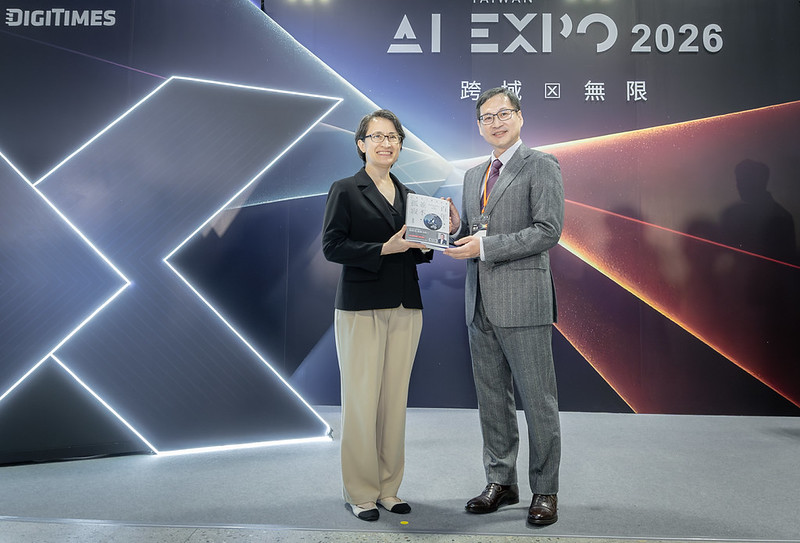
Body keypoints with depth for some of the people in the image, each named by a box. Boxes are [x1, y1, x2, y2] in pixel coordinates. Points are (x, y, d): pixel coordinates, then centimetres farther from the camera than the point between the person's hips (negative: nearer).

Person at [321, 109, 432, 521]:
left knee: (395, 399, 8)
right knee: (361, 399, -2)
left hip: (405, 308, 5)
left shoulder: (409, 196, 17)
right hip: (361, 308, -5)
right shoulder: (345, 190, 1)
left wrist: (424, 246, -2)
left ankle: (388, 488, 21)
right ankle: (360, 492, 13)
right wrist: (385, 249, -17)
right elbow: (332, 246, -9)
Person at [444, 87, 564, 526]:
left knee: (538, 402, 2)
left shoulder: (542, 166, -2)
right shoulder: (473, 176, 19)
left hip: (523, 302, -6)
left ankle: (544, 491, 18)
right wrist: (456, 229, -2)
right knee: (491, 400, 14)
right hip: (480, 305, 7)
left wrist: (484, 246, -17)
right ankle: (501, 482, 28)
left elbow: (548, 231, -14)